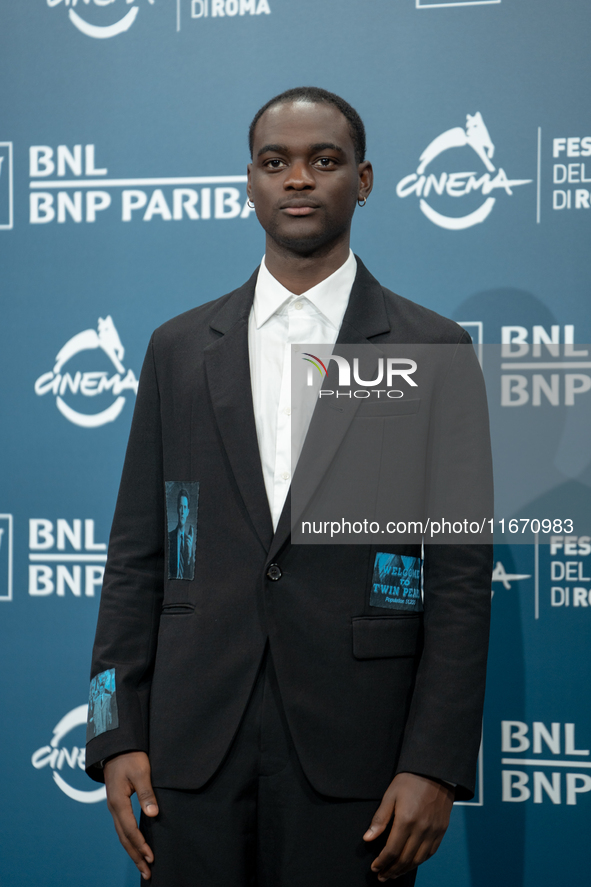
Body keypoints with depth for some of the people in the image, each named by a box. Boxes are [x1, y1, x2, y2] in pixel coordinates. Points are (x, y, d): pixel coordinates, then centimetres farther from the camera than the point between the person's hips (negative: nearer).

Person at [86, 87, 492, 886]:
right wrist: (119, 735, 1)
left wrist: (435, 764, -8)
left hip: (353, 752, -2)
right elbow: (136, 553, 9)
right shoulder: (179, 348, 10)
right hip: (194, 742, 2)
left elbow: (460, 575, -1)